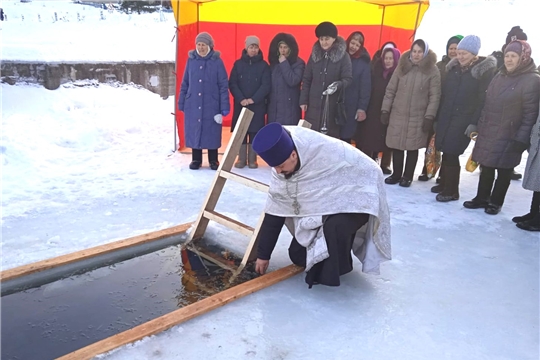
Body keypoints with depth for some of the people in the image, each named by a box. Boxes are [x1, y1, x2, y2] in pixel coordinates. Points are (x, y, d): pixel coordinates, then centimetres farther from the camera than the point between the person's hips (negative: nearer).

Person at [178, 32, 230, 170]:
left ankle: (213, 160, 17)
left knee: (212, 132, 4)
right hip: (193, 104, 3)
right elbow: (185, 83, 10)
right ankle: (196, 159, 20)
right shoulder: (191, 60, 5)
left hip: (211, 104, -2)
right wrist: (181, 102, 7)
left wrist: (225, 106, -9)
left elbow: (223, 85, -4)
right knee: (194, 131, 7)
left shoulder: (217, 62, -3)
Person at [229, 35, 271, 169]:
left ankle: (252, 159, 10)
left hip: (257, 105, -1)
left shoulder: (264, 65, 2)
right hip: (240, 104, 1)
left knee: (255, 132, 1)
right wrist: (241, 99, -13)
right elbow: (232, 83, 1)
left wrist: (253, 99, -15)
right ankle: (241, 159, 11)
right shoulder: (238, 64, 5)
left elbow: (266, 85, -5)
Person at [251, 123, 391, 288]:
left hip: (355, 197, -5)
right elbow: (275, 211, -7)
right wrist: (263, 254, -3)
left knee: (333, 227, -36)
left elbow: (368, 171, -21)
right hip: (320, 207, 6)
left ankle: (333, 271, -9)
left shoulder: (326, 152, -34)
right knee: (297, 255, -1)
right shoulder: (282, 167, -14)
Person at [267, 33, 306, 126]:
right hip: (273, 107, 5)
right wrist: (267, 102, 7)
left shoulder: (298, 63, -3)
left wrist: (284, 63, -11)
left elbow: (293, 81, -18)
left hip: (289, 108, -5)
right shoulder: (274, 62, 13)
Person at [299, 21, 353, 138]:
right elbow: (306, 79, 9)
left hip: (333, 104, -3)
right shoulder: (314, 54, 8)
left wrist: (338, 85, -28)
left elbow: (348, 79, -6)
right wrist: (303, 100, 3)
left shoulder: (343, 56, -2)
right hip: (314, 103, 3)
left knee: (331, 135, -2)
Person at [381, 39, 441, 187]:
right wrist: (385, 110, 4)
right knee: (396, 146, 5)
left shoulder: (432, 71, -2)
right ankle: (396, 174, 22)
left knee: (412, 148, 4)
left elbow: (435, 96, -4)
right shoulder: (401, 67, 6)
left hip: (418, 117, -2)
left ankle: (407, 176, 19)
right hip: (397, 114, 2)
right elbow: (390, 90, 8)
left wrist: (429, 116, -10)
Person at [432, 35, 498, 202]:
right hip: (446, 117, 5)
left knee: (451, 153, -7)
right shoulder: (453, 68, 11)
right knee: (446, 151, 8)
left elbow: (484, 99, -10)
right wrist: (438, 116, 13)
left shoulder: (485, 70, -6)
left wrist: (474, 122, -16)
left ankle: (451, 191, 6)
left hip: (464, 120, -5)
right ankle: (444, 183, 24)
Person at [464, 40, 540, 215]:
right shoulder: (499, 76, 11)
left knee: (503, 171, 6)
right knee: (486, 168, 12)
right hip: (488, 133, 6)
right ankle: (482, 198, 26)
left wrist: (521, 139, -16)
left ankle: (495, 202, 20)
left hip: (508, 137, -6)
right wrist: (479, 126, 13)